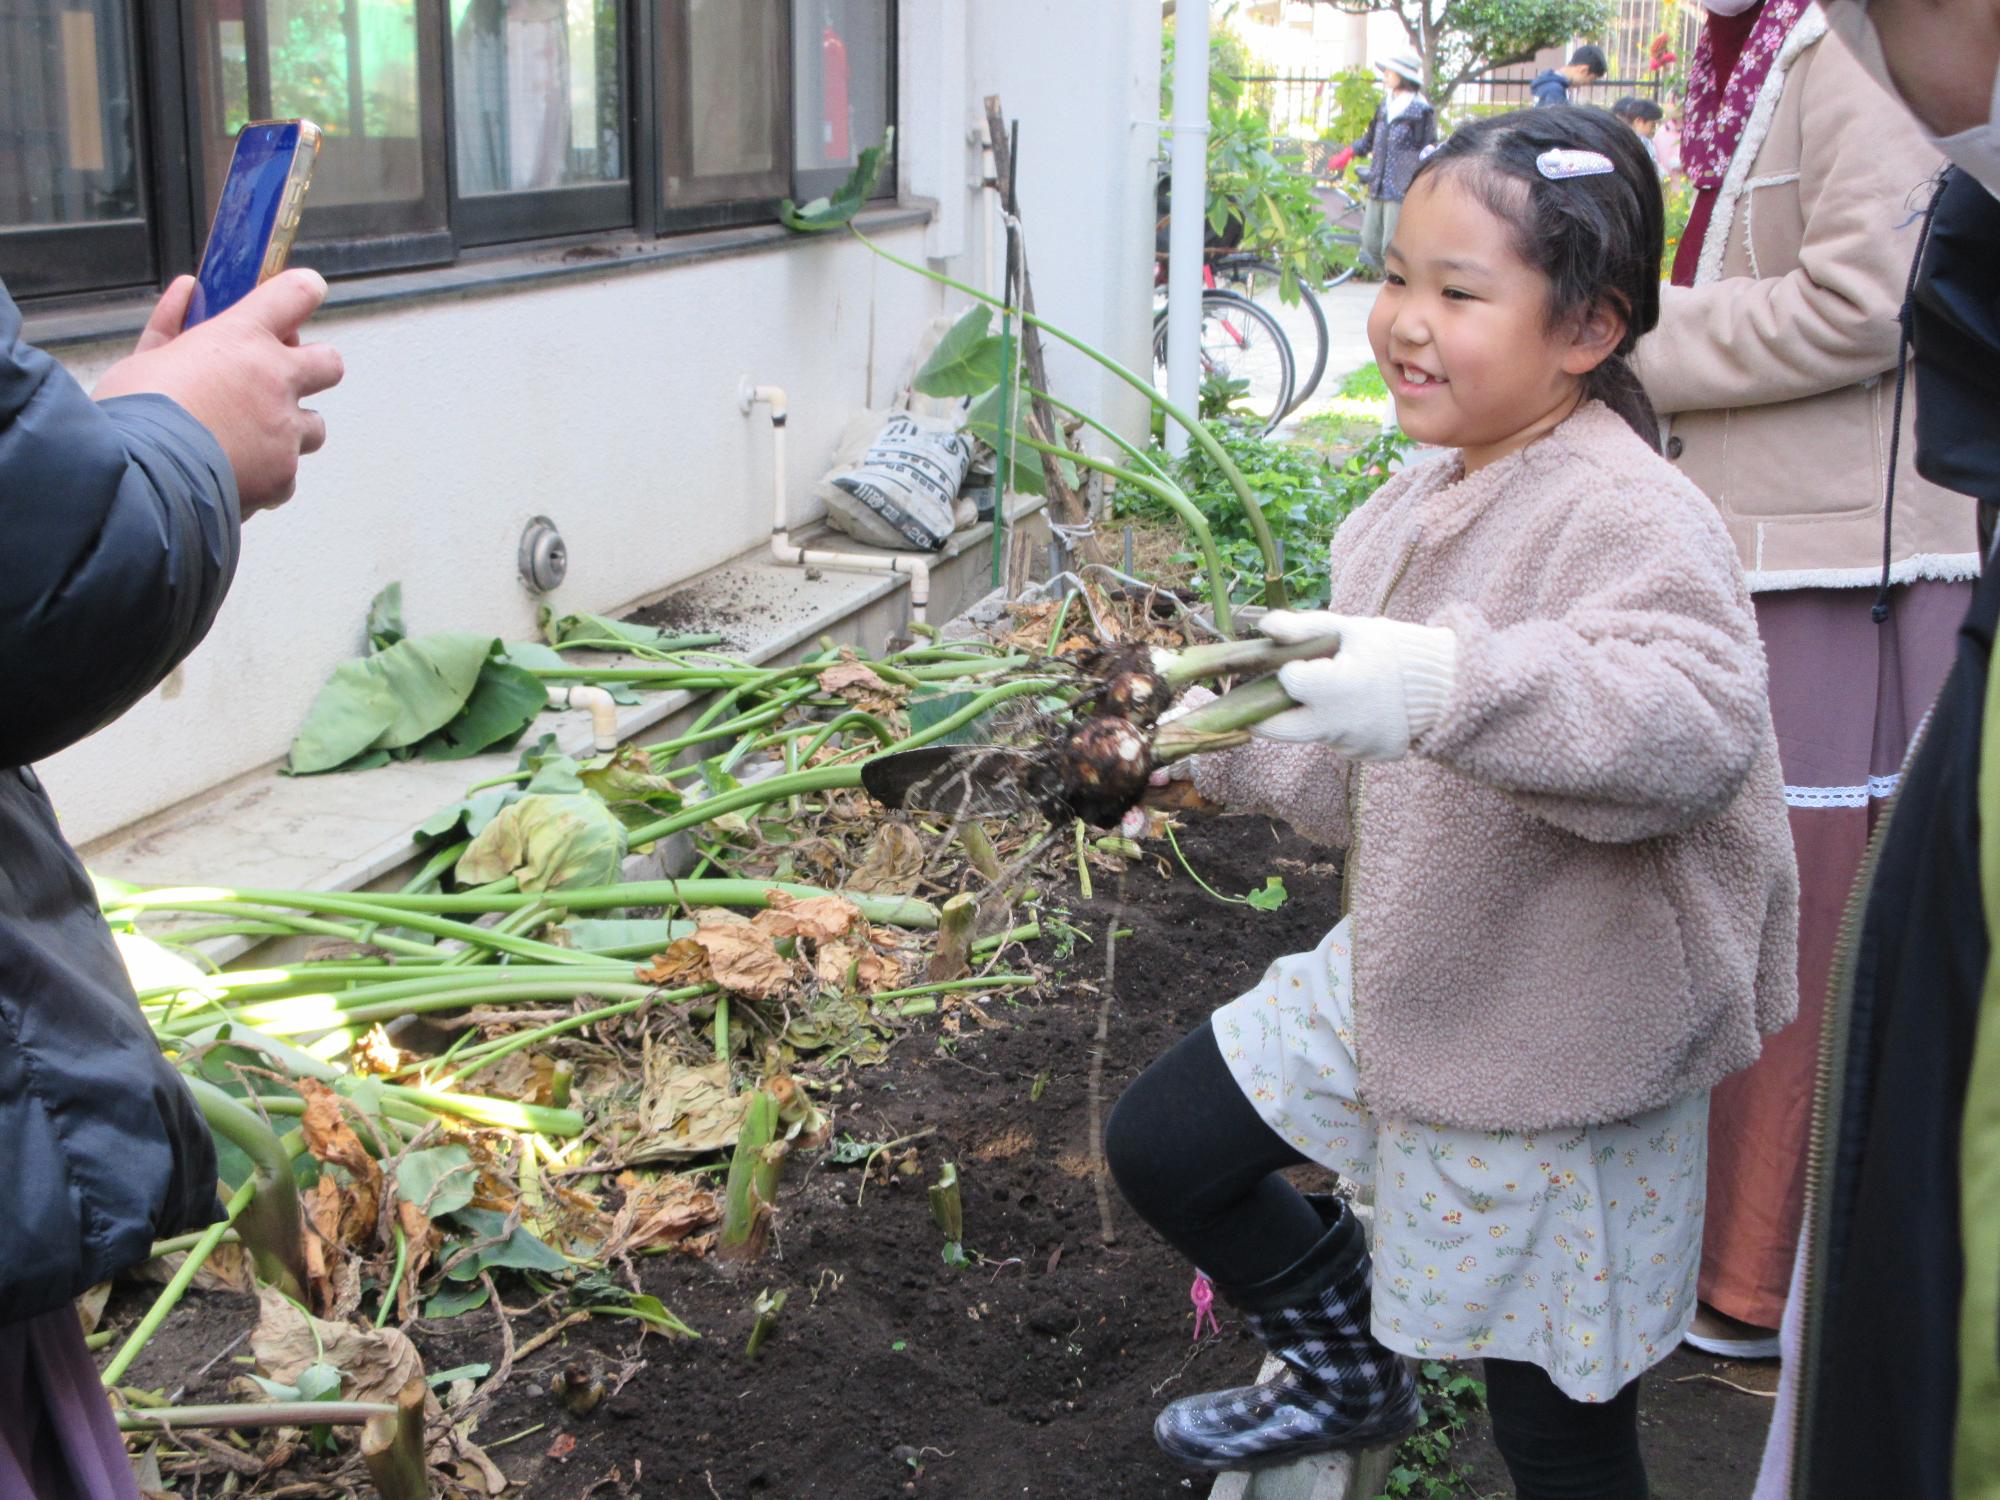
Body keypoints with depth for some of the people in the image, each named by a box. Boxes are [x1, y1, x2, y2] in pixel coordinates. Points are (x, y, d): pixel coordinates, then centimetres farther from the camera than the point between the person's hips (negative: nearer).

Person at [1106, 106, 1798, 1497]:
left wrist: (1447, 683, -54)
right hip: (1399, 977, 8)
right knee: (1164, 1144, 15)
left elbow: (1701, 725, -43)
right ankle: (1351, 1369, 38)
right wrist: (1232, 755, 16)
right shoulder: (1427, 500, 4)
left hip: (1563, 1050, -8)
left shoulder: (1628, 512, -24)